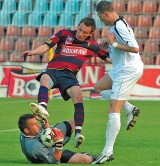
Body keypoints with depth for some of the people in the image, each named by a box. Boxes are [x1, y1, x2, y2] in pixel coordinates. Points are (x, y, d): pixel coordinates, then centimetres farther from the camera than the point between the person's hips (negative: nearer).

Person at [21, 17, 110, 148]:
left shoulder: (92, 45, 14)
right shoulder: (64, 34, 12)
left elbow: (108, 57, 23)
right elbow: (46, 46, 5)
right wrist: (33, 52, -12)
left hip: (69, 75, 0)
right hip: (52, 70, 0)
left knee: (78, 96, -28)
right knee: (45, 79, -36)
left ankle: (78, 134, -33)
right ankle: (43, 108, -66)